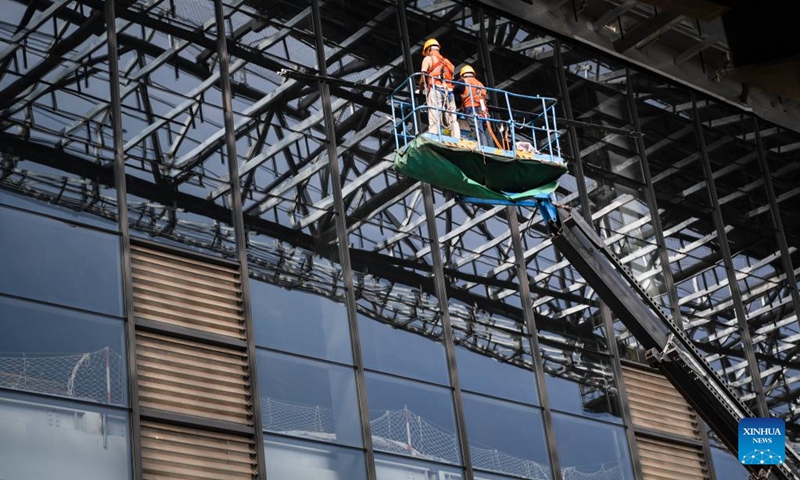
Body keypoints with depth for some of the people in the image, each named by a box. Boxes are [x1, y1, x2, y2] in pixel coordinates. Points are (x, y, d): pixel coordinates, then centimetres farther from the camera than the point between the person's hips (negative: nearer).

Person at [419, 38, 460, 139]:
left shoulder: (428, 59, 13)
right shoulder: (448, 62, 30)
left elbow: (423, 77, 6)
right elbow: (451, 79, 20)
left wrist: (422, 88, 25)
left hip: (435, 90, -4)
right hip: (449, 91, 4)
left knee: (434, 118, -16)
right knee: (453, 120, -3)